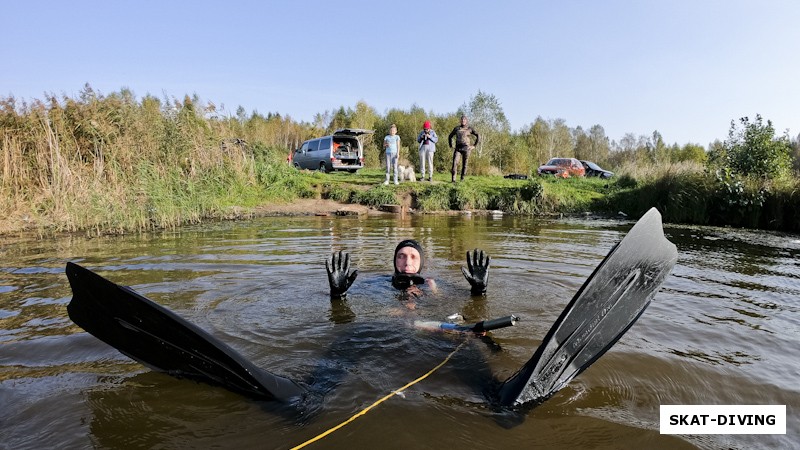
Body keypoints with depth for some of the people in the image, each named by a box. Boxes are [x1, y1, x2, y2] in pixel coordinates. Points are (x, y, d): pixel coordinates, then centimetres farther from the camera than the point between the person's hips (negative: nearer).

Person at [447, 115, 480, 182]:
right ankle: (453, 178, -13)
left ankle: (462, 178, 19)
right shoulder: (456, 128, 9)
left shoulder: (470, 129, 3)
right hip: (457, 148, 1)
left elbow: (478, 136, 4)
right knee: (455, 162, -14)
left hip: (466, 148, -1)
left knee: (464, 164, 3)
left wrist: (474, 145, -1)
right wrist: (451, 146, 11)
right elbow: (450, 137, 20)